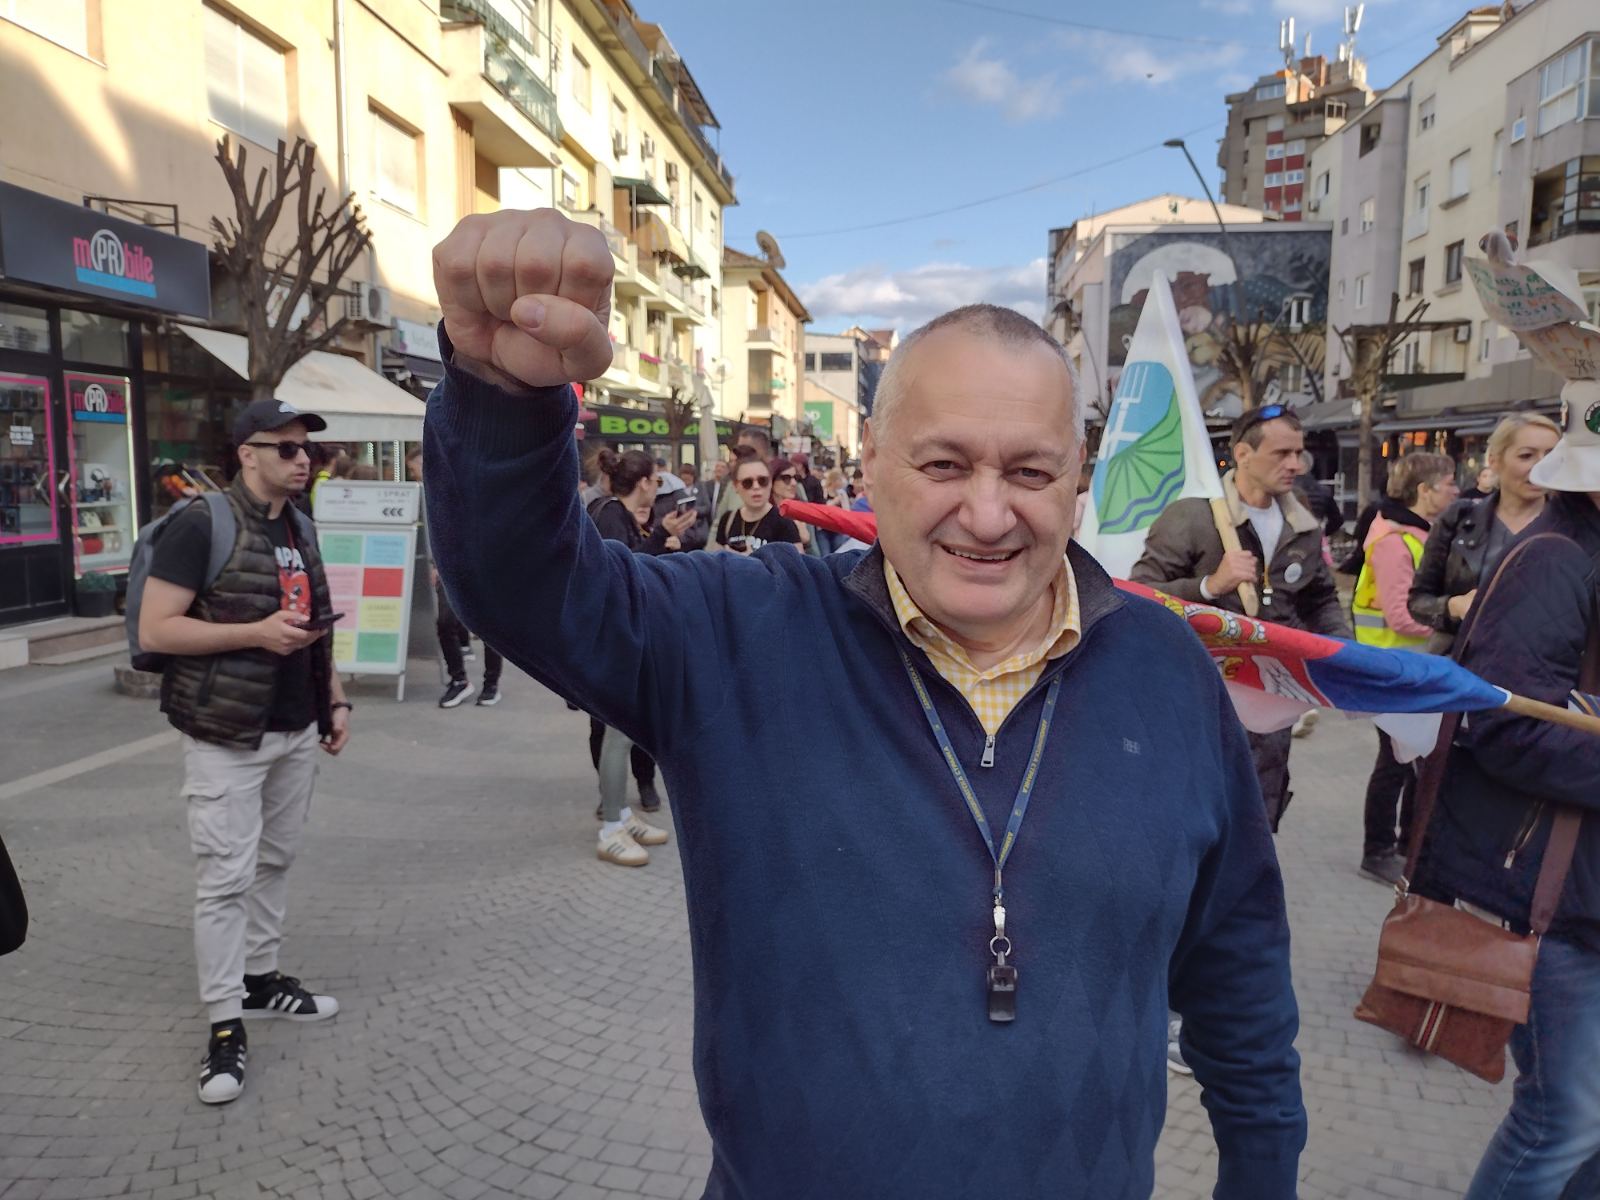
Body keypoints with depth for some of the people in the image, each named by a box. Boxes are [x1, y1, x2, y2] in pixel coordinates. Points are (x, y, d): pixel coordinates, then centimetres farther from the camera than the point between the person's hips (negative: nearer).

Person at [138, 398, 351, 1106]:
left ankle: (260, 978, 31)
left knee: (274, 862, 16)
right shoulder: (203, 524, -12)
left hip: (296, 731, 7)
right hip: (226, 736, -7)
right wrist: (256, 633, -21)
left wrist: (336, 700, 13)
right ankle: (225, 1023, 9)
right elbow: (154, 630, -15)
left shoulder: (300, 528, 11)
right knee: (225, 877, -1)